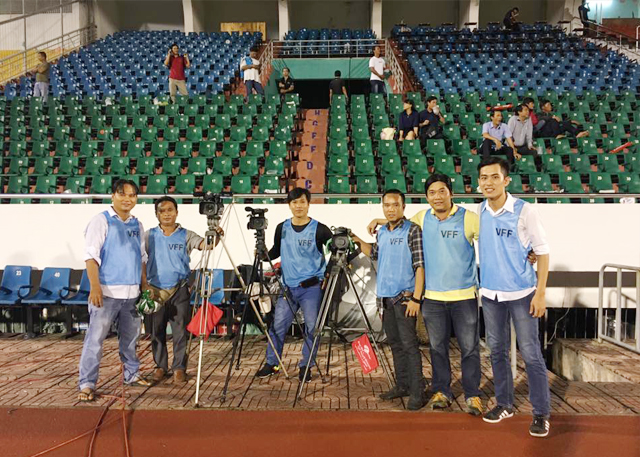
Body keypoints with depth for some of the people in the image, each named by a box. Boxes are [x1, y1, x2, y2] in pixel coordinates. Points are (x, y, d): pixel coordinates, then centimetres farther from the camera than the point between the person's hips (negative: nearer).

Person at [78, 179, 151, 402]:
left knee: (130, 335, 15)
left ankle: (132, 374, 29)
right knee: (96, 337, -6)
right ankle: (87, 384, 0)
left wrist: (145, 285, 13)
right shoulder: (101, 221, -4)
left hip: (132, 292, 6)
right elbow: (91, 255, -10)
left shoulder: (137, 225, 13)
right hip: (107, 291, -6)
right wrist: (95, 287, -18)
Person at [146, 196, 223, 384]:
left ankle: (179, 367, 14)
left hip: (179, 290, -1)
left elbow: (204, 244, -13)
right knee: (157, 331, 9)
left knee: (181, 331, 1)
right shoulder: (149, 236, 5)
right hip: (155, 290, 1)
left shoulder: (186, 235, 2)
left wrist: (215, 237, -35)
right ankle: (160, 366, 23)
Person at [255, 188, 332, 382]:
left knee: (311, 328, 1)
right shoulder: (282, 228, 6)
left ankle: (306, 366, 16)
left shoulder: (319, 229, -6)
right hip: (288, 286, 3)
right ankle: (271, 363, 20)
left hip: (312, 287, -3)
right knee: (278, 326, 5)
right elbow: (276, 251, 18)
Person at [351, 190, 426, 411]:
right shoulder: (381, 232, 11)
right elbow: (374, 253, 30)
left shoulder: (412, 231, -9)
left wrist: (416, 298, -19)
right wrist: (358, 242, 15)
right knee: (395, 343, 14)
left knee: (409, 344, -6)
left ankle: (417, 393, 1)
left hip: (404, 297, -7)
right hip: (385, 297, 7)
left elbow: (420, 265, -13)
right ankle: (402, 386, 25)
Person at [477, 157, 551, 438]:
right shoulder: (478, 212, 0)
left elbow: (542, 251, -8)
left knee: (531, 354, 1)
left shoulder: (525, 211, -11)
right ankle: (504, 404, 29)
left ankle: (541, 413, 15)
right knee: (497, 351, 13)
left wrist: (540, 293, -11)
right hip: (490, 294, 4)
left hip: (521, 294, -4)